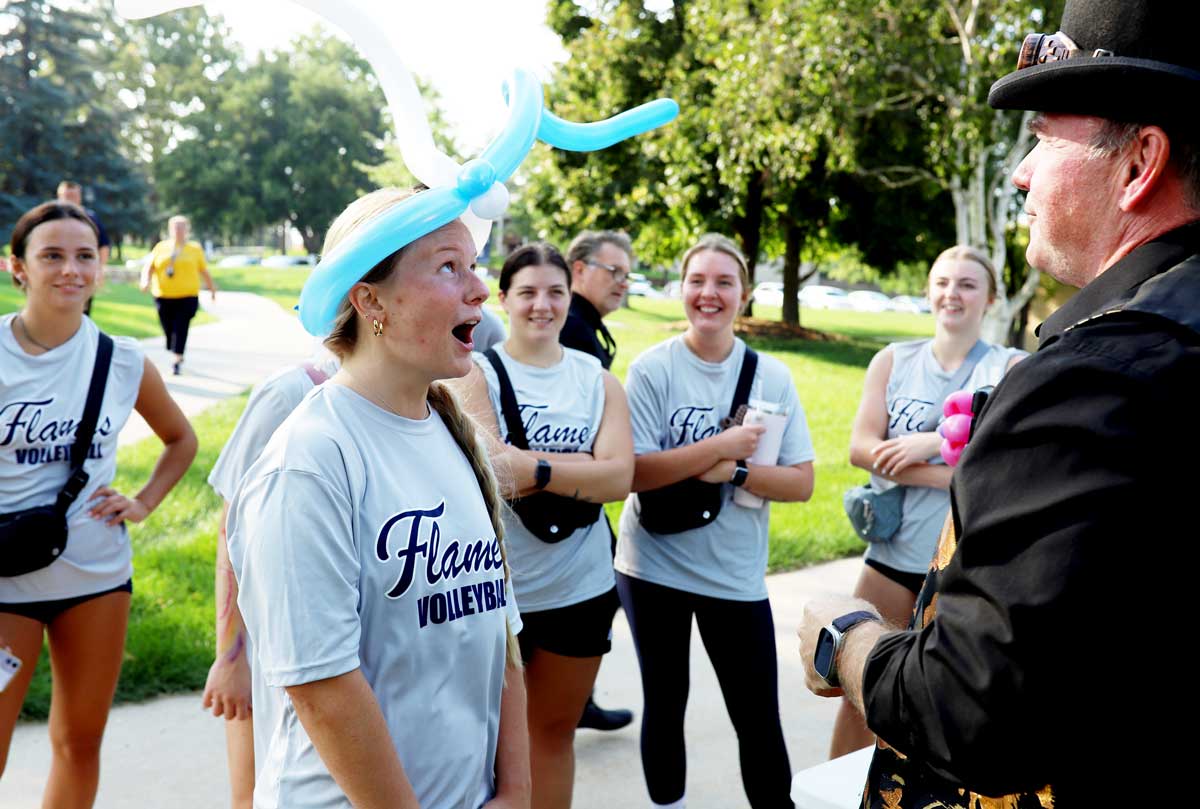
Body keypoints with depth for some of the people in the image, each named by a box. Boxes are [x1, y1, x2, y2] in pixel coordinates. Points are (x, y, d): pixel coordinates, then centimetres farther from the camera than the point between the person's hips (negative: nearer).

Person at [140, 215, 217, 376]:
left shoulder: (195, 249, 6)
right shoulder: (160, 247, 10)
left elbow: (204, 271, 11)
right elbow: (149, 266, 7)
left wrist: (212, 289, 17)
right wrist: (145, 280, -11)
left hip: (187, 297, -2)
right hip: (163, 297, 3)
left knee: (180, 329, -12)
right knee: (168, 329, 7)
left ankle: (177, 361, -9)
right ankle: (178, 356, 28)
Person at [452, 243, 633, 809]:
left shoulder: (598, 379, 3)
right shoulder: (477, 373, -7)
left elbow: (619, 478, -11)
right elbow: (491, 472, -22)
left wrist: (533, 468, -20)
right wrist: (580, 468, -18)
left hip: (582, 588, 3)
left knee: (555, 731, 18)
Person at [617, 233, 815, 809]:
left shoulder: (772, 377, -2)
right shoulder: (652, 368, -8)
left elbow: (801, 483, -4)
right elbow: (632, 472, -14)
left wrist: (734, 471, -20)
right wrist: (717, 447, -21)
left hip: (736, 574, 1)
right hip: (653, 566, -1)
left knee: (760, 722, 3)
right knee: (665, 705, 16)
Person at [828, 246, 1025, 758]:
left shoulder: (1013, 367, -1)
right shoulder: (892, 361, 5)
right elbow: (862, 448, -8)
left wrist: (936, 442, -21)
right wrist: (962, 475, -17)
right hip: (894, 553, 2)